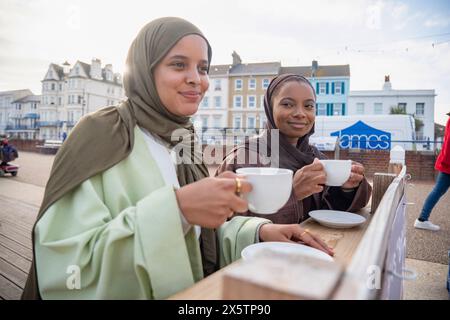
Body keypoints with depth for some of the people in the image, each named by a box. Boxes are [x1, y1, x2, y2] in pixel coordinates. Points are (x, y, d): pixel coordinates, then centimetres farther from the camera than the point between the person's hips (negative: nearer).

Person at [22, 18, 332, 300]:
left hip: (193, 292, 5)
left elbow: (200, 235, 7)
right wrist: (174, 208, -30)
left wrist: (258, 232, -9)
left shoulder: (181, 139, 4)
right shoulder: (100, 135, -14)